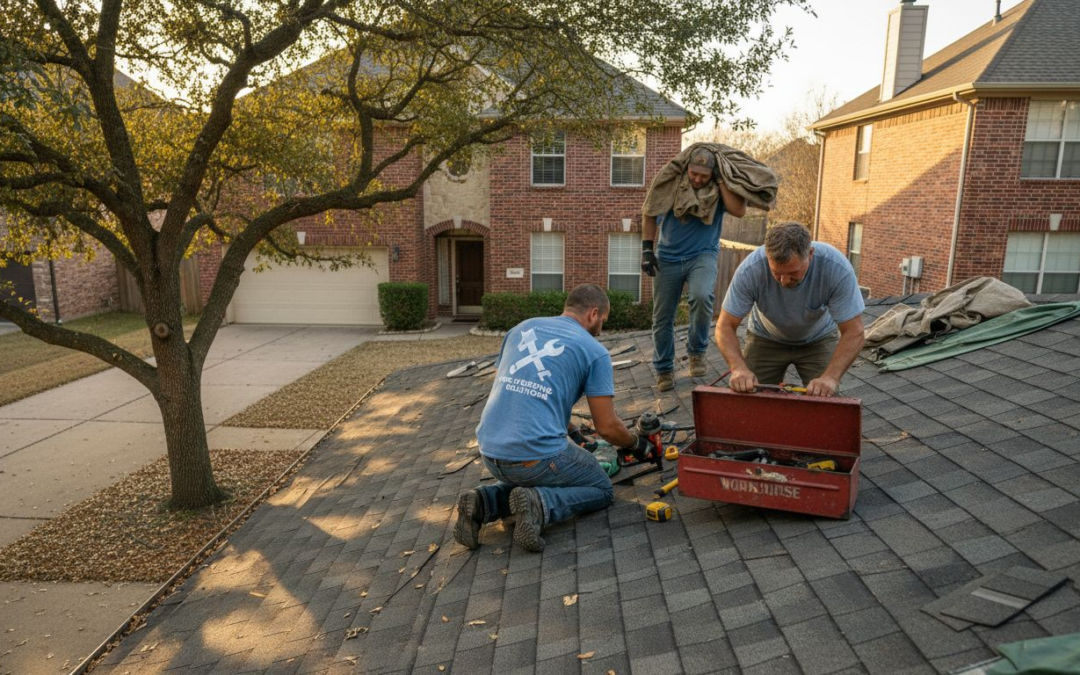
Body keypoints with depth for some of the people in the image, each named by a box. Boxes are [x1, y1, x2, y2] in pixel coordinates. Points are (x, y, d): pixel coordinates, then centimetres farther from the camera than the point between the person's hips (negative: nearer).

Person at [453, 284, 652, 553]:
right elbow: (607, 427, -1)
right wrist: (637, 444, 22)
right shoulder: (594, 351, 0)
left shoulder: (522, 328, 15)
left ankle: (484, 502, 6)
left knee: (525, 479, 36)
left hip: (489, 451, 6)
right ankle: (540, 504, -9)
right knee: (602, 489, 20)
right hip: (537, 455, -6)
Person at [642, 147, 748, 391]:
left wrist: (721, 180, -17)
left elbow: (739, 210, -21)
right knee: (662, 317, 3)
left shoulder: (720, 189, -3)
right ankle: (664, 370, 21)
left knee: (702, 296, -32)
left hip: (702, 255, -1)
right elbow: (649, 215, 7)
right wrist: (647, 248, 0)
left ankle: (697, 351, -8)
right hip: (668, 258, 2)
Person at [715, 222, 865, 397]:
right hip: (765, 338, 0)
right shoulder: (750, 269, -32)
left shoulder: (836, 267, -32)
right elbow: (725, 326, -26)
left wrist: (831, 376, -42)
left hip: (817, 339, 0)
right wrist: (739, 368, -43)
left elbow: (854, 331, -27)